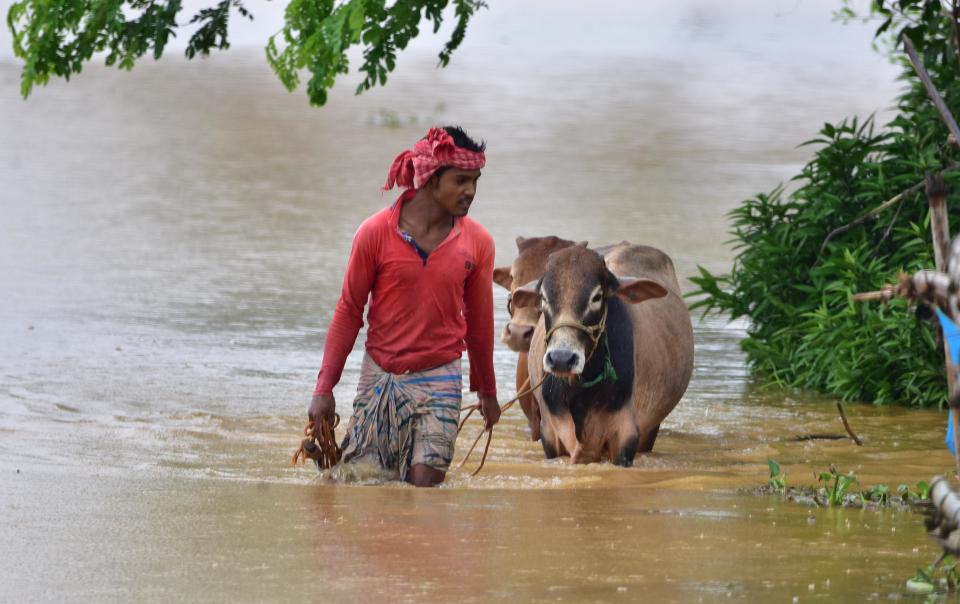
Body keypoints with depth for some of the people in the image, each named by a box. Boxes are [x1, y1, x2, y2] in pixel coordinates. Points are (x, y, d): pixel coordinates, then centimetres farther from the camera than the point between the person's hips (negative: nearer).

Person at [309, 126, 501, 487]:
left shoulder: (477, 243, -1)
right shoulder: (376, 233, -7)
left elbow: (479, 322, 11)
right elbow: (348, 312, -1)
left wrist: (487, 393, 19)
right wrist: (324, 389, -3)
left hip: (439, 379, 1)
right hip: (380, 376, -1)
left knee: (424, 483, -10)